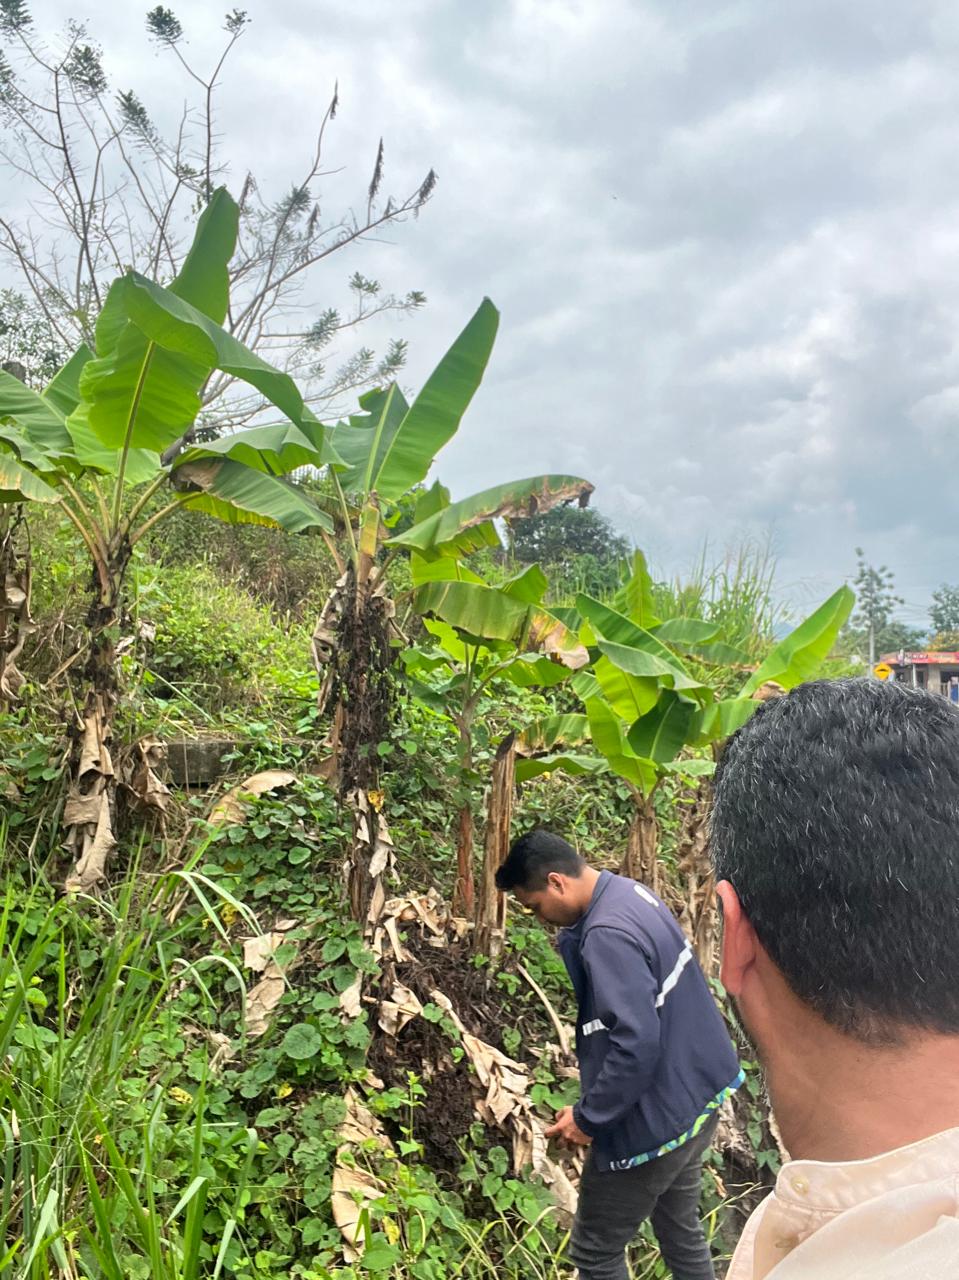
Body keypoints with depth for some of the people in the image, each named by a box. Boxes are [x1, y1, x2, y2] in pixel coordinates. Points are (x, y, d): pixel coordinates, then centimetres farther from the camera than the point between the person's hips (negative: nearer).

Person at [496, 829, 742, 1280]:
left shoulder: (608, 935, -29)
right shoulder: (631, 893, 0)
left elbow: (636, 1045, -31)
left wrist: (588, 1117, -19)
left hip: (655, 1119, -9)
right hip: (697, 1093, 9)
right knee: (679, 1228, 25)